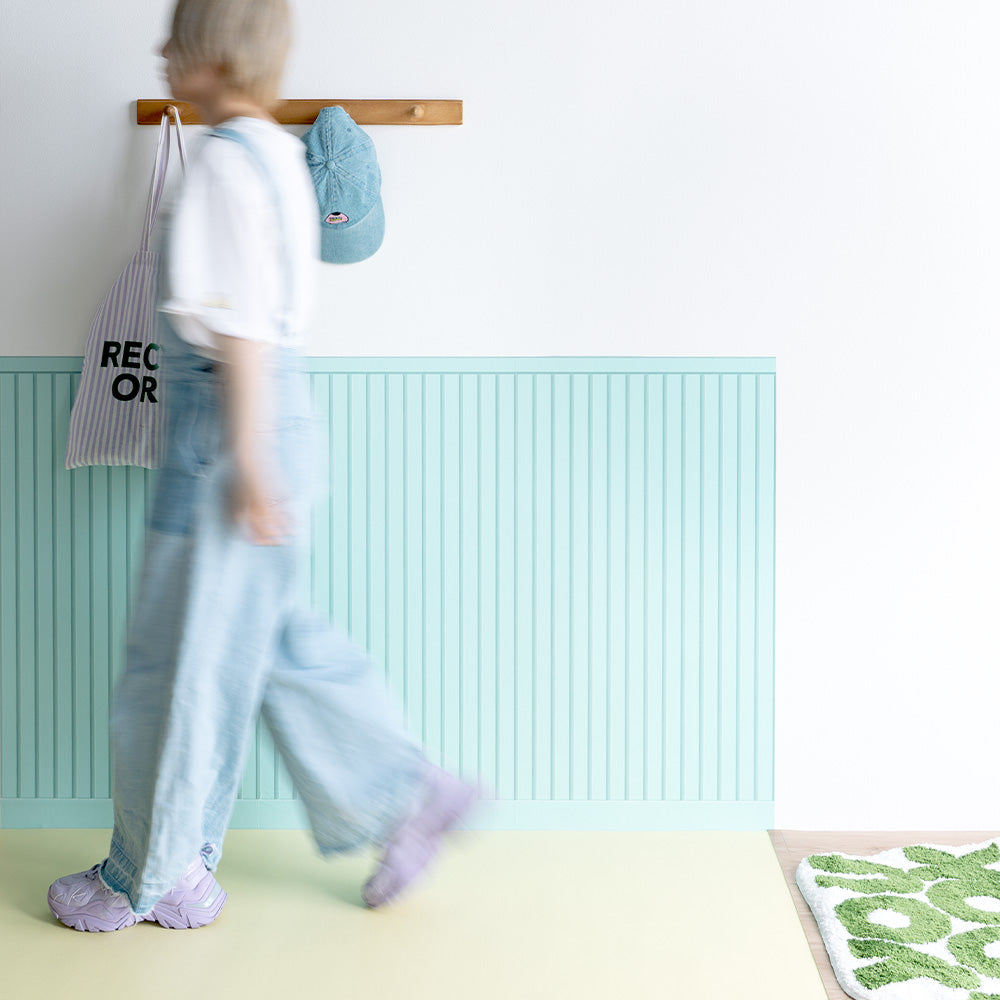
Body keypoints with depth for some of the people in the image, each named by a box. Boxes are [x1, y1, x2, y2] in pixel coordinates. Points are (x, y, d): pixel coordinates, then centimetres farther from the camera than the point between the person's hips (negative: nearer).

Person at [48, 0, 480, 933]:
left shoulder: (226, 161, -15)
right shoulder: (277, 150, 13)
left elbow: (241, 327, -20)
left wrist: (247, 462, -20)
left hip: (229, 419, -10)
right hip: (271, 409, 10)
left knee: (184, 657, 2)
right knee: (275, 641, 17)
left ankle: (153, 878, 17)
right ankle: (405, 794, 21)